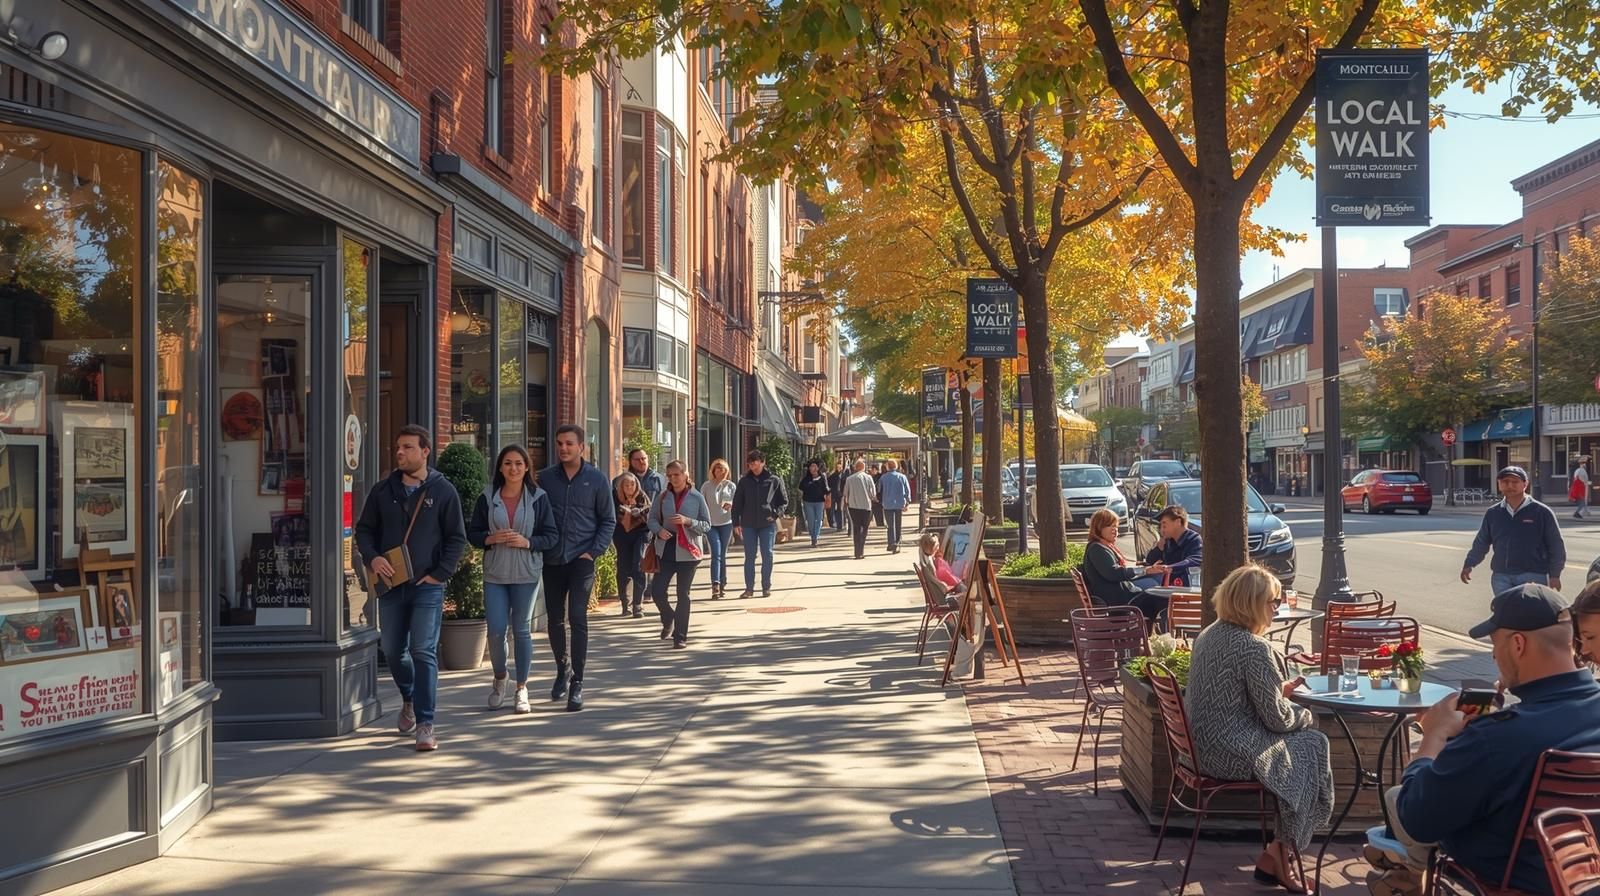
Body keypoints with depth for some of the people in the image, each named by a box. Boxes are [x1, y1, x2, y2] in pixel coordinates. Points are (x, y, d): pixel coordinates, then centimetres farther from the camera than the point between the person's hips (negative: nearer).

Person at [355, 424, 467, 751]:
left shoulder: (443, 491, -1)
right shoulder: (383, 491, 8)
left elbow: (457, 538, 0)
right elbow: (364, 529, 12)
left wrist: (439, 574, -9)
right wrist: (372, 558, -7)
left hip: (427, 586, -4)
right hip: (390, 585, 4)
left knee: (424, 652, -9)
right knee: (393, 651, 13)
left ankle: (425, 725, -5)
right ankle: (409, 698, 40)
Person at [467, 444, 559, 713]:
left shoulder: (538, 498, 0)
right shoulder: (487, 498, 4)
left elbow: (552, 535, 0)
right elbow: (472, 533, 7)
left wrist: (527, 542, -16)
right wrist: (491, 538, -13)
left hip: (526, 573, -1)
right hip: (495, 573, 1)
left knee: (522, 630, 5)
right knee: (496, 630, -3)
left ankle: (521, 688, 17)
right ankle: (499, 678, 24)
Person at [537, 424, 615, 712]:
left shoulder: (596, 479, 0)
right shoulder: (545, 478, 2)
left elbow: (608, 521, 4)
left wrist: (593, 552, -6)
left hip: (581, 560, -2)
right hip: (552, 560, 2)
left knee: (577, 618, -11)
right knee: (555, 620, 11)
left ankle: (577, 683, -6)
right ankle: (563, 668, 34)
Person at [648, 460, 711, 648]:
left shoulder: (697, 498, -3)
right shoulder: (663, 497, 3)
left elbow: (707, 525, -1)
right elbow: (651, 518, 9)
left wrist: (687, 521, -18)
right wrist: (659, 529, -13)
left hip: (688, 551, -2)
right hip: (666, 550, 2)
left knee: (683, 594, 2)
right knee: (657, 590, -2)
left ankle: (680, 636, 11)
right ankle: (668, 621, 28)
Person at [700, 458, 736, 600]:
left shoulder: (730, 486, 7)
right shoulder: (706, 485, 5)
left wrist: (730, 505, -17)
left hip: (726, 523, 1)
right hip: (711, 524, -1)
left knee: (722, 555, 8)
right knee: (716, 554, -13)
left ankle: (722, 583, 19)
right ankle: (716, 585, -22)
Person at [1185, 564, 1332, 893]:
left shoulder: (1208, 635, 6)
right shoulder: (1254, 648, -21)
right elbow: (1277, 719, -16)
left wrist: (1278, 691, 15)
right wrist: (1305, 715, 4)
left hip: (1202, 746, 9)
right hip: (1234, 755, -9)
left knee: (1302, 741, 21)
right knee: (1313, 745, 12)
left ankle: (1279, 853, 23)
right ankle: (1281, 854, 20)